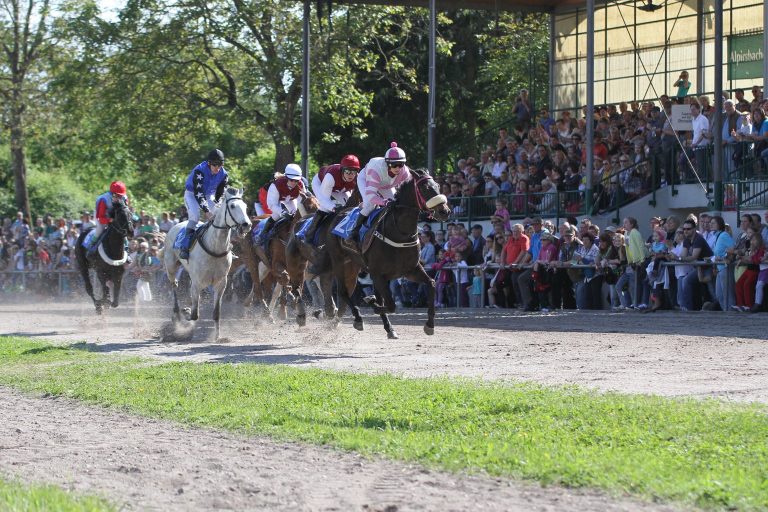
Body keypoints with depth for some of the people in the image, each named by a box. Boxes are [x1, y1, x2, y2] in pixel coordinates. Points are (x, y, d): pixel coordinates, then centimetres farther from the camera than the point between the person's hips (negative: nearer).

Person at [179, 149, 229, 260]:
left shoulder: (223, 175, -12)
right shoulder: (199, 171, -30)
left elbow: (220, 195, -4)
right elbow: (198, 193, -34)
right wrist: (206, 210, -40)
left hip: (209, 195, 6)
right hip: (192, 194, -6)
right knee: (194, 215, -28)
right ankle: (185, 248, -31)